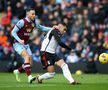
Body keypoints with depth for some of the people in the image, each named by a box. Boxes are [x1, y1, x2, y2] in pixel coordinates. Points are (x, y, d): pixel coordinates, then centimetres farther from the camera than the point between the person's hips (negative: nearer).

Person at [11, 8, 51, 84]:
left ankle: (17, 71, 28)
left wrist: (52, 29, 4)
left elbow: (41, 28, 17)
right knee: (27, 56, -29)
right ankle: (29, 77, -35)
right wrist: (19, 40, -30)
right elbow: (13, 32, -16)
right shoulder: (22, 22, -18)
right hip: (18, 44, -7)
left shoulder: (34, 22, 1)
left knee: (30, 63, 2)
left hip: (26, 44, 7)